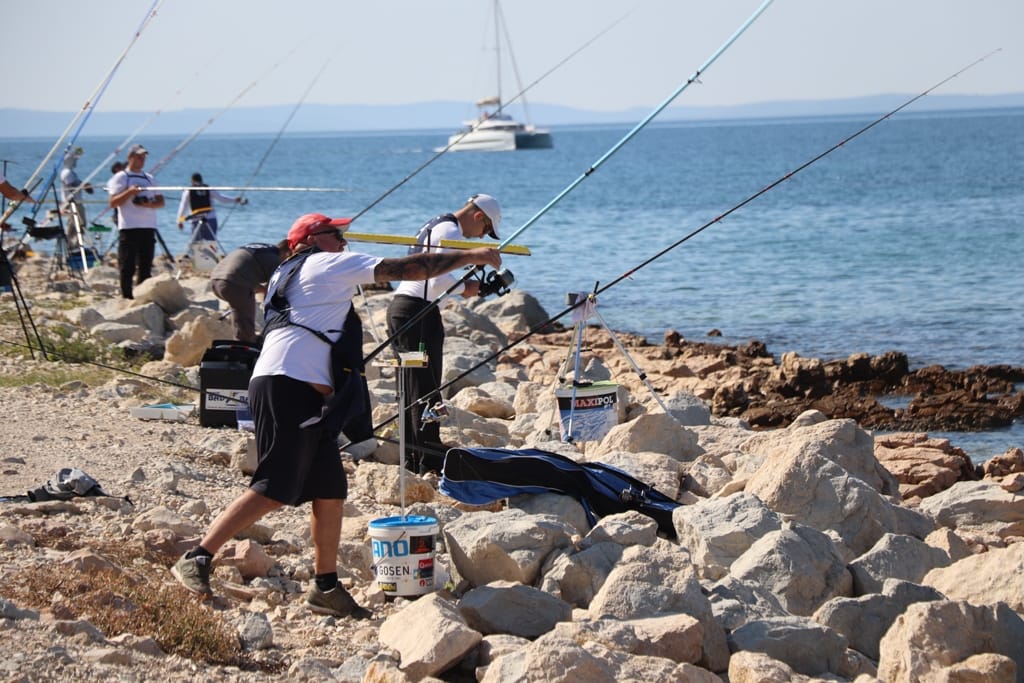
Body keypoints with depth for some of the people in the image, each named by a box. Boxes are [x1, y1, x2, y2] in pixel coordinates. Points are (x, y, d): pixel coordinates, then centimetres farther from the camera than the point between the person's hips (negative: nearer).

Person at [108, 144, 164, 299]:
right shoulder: (120, 178, 1)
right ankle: (127, 297, -4)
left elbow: (161, 202, 14)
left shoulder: (150, 179, 18)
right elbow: (113, 203, -7)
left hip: (148, 228, 5)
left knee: (145, 266, 5)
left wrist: (150, 204, -7)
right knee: (127, 267, -6)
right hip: (129, 228, -5)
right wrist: (130, 192, -20)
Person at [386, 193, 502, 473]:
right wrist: (464, 289, -2)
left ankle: (412, 458, 14)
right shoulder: (451, 231, -10)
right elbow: (439, 279, -19)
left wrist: (463, 286, 14)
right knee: (426, 388, -9)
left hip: (399, 306, 10)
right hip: (418, 310, -10)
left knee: (411, 386, 11)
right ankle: (430, 458, -10)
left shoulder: (433, 225, 21)